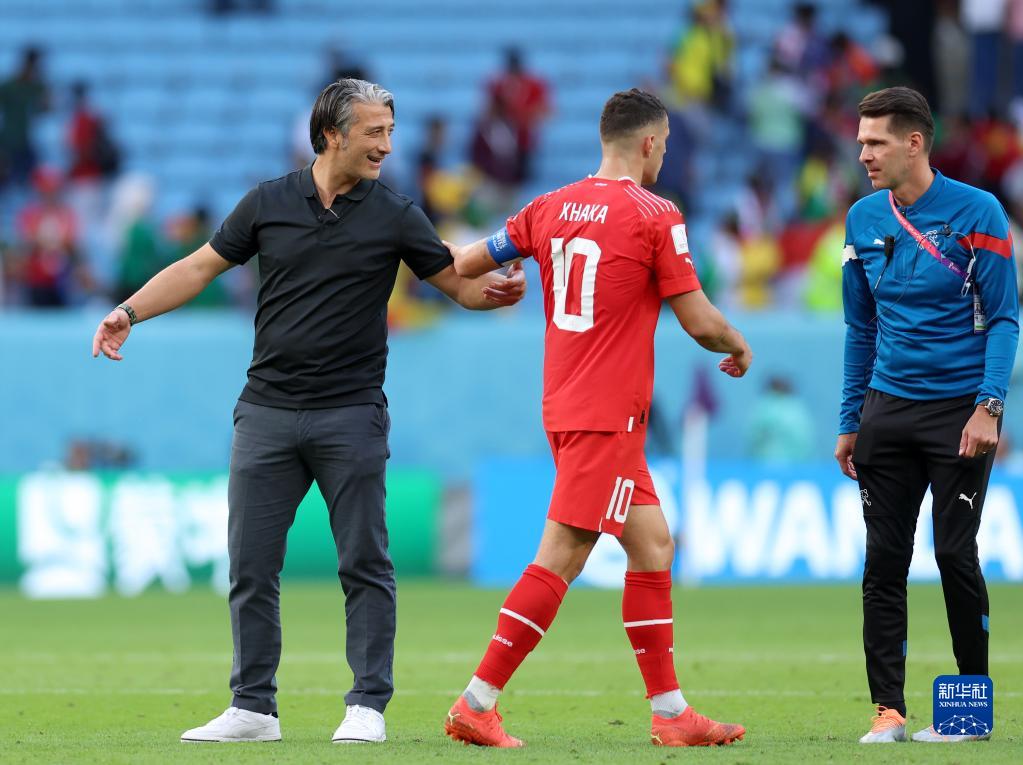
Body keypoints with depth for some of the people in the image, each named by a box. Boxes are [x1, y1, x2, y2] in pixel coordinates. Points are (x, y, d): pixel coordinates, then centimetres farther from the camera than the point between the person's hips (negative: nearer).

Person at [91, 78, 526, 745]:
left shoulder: (394, 216, 1)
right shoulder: (269, 204, 5)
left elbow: (461, 284, 4)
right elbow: (200, 268, 12)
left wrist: (500, 289, -18)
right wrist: (130, 312, 4)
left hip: (351, 415, -2)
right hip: (267, 413, 2)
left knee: (365, 564, -3)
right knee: (252, 565, 2)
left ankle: (368, 706, 4)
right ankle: (253, 709, 8)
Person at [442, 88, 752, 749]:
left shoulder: (551, 209, 8)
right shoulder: (656, 217, -10)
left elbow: (464, 263, 14)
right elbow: (699, 322, -8)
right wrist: (738, 345, 13)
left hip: (566, 406, 8)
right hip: (608, 414, -8)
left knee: (653, 546, 13)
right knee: (560, 559, -9)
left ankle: (670, 710, 15)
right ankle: (477, 705, -11)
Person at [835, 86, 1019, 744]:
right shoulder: (864, 220, 7)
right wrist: (850, 423, 13)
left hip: (958, 412, -4)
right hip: (887, 411, 4)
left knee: (955, 555, -4)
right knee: (884, 561, -1)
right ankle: (888, 709, 3)